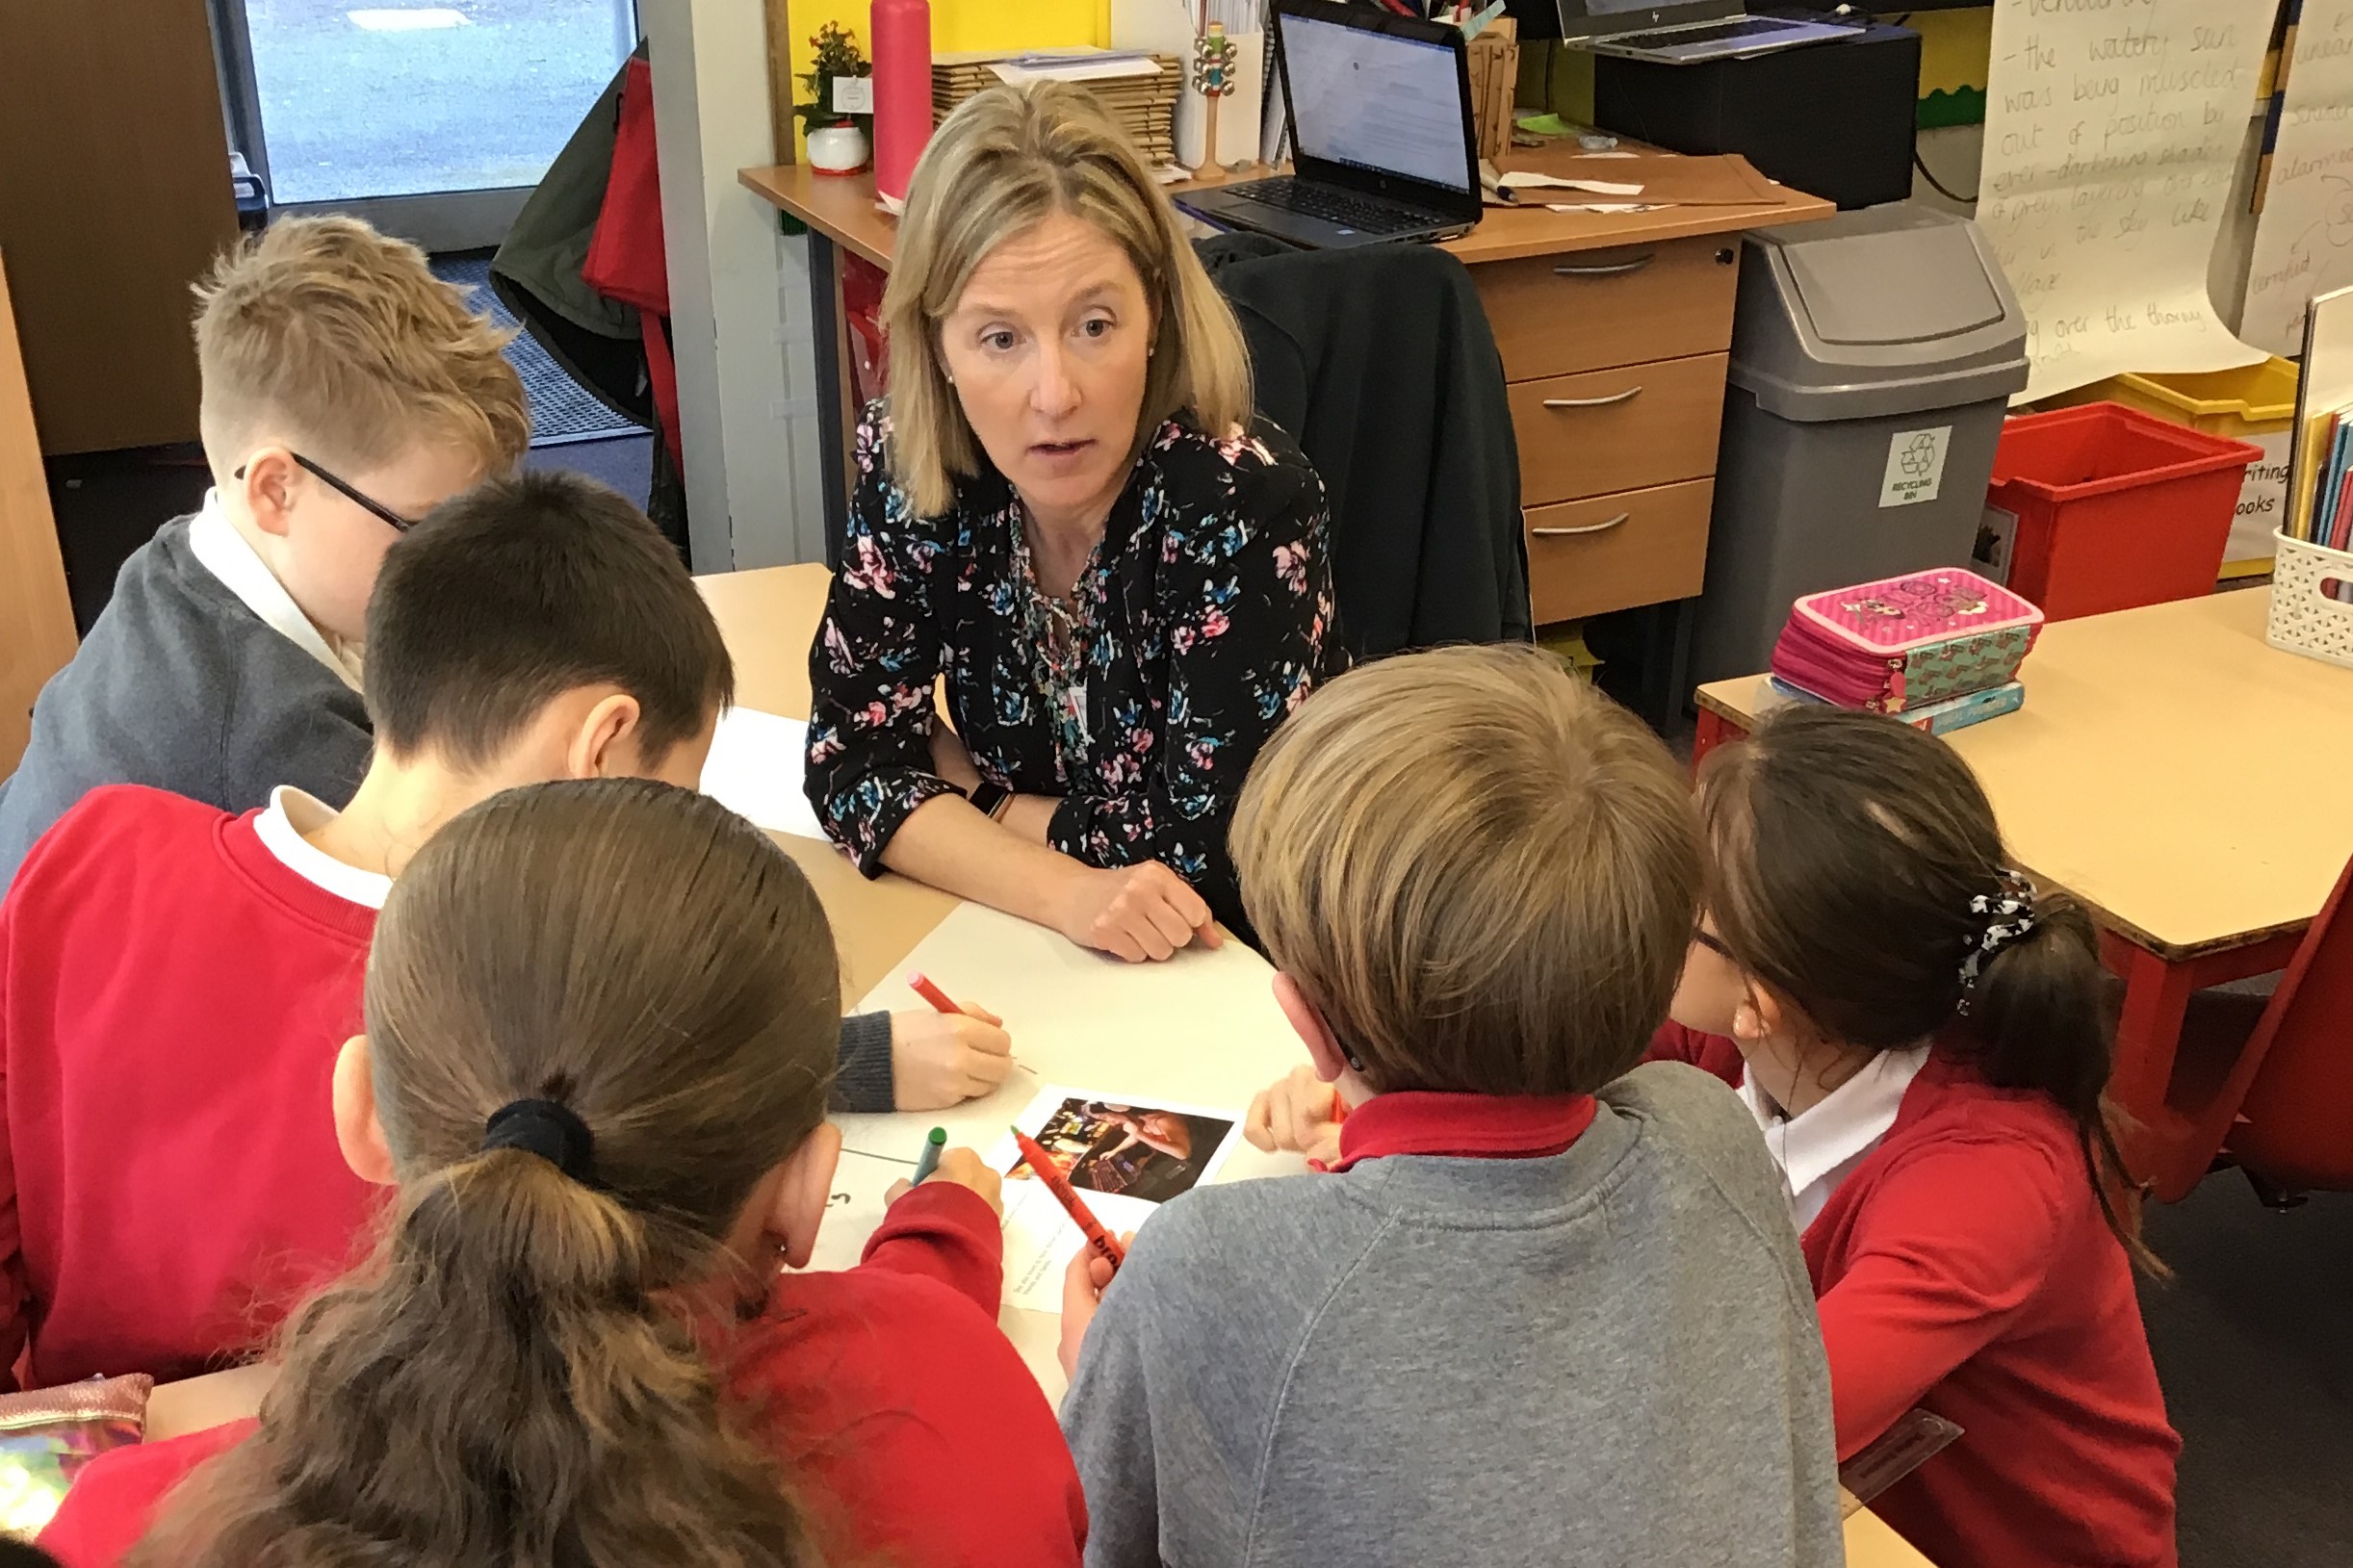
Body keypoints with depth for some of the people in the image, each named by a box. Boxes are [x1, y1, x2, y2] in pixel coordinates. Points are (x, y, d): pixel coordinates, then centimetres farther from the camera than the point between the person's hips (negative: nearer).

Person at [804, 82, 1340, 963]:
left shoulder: (1242, 504, -23)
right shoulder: (908, 465, -10)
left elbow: (1214, 868, -22)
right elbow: (853, 755, -8)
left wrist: (962, 779, -11)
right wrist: (1066, 892, -23)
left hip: (1254, 984, -3)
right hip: (1025, 958, 3)